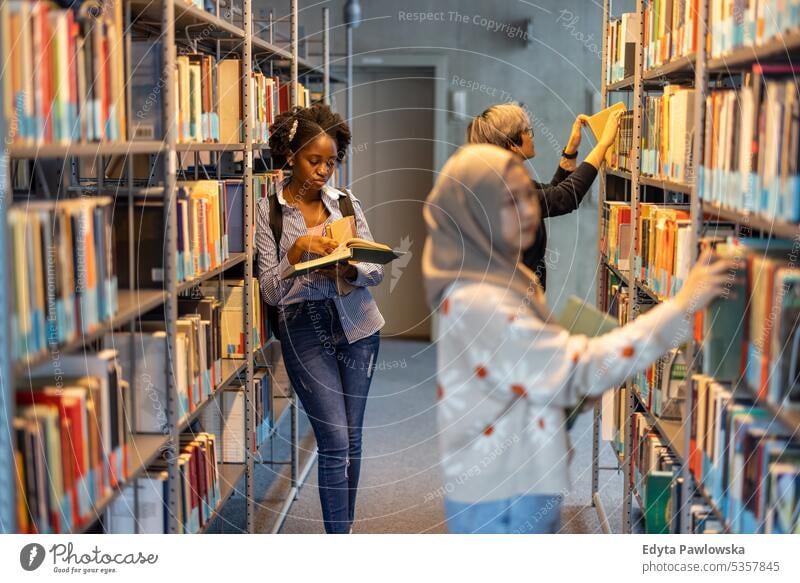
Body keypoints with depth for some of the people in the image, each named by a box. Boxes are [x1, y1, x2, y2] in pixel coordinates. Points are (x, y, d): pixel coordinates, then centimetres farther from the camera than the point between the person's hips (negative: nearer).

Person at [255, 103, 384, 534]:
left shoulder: (347, 203, 5)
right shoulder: (269, 211, -3)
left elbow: (377, 270, 4)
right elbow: (270, 291, -6)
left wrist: (348, 270, -18)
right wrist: (297, 250, -21)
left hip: (357, 324, 3)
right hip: (305, 326, -3)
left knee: (351, 438, 9)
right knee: (335, 442, -7)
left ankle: (343, 529, 24)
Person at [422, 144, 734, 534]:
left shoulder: (499, 279, 8)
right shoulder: (478, 302, -24)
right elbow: (576, 369, -27)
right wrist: (681, 307, -28)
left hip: (514, 490, 10)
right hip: (499, 502, -10)